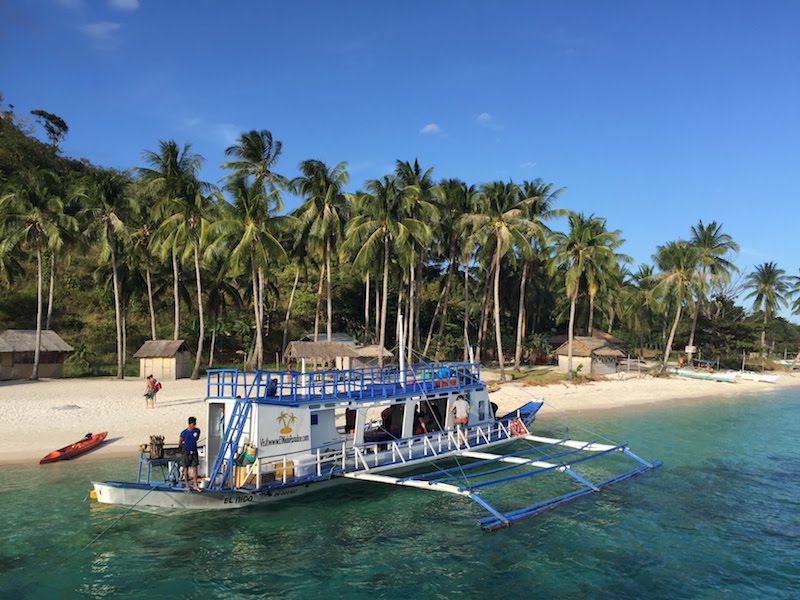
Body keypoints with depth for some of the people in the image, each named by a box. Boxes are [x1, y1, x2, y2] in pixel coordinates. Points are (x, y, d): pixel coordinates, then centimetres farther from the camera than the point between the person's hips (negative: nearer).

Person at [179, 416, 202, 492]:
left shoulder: (197, 431, -8)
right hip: (186, 452, -2)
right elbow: (180, 443, -1)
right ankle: (187, 485, 16)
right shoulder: (184, 433, -17)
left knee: (195, 469, 1)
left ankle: (195, 485, 7)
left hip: (194, 452, 2)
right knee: (186, 469, 6)